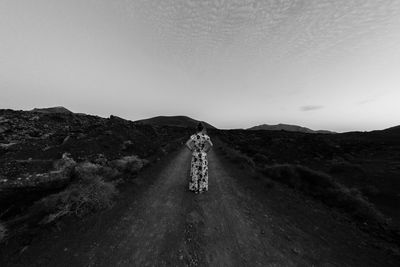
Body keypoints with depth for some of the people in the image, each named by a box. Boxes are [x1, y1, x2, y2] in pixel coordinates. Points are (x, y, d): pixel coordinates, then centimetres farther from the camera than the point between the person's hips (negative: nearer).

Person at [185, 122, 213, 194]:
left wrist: (192, 150, -4)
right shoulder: (206, 136, -8)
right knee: (202, 172, 13)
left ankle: (195, 188, 25)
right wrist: (206, 151, -7)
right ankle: (202, 188, 24)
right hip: (203, 156, -1)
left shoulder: (193, 136, -6)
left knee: (195, 172, 14)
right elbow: (211, 144, -22)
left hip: (195, 156, 1)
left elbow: (187, 144, -17)